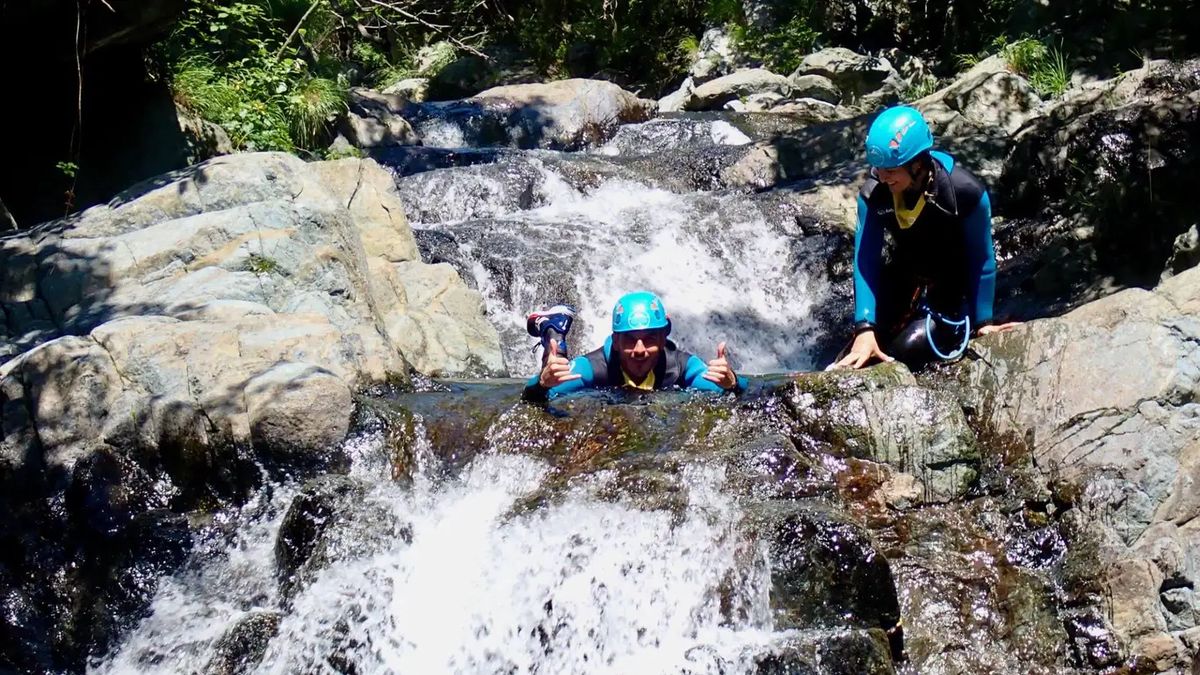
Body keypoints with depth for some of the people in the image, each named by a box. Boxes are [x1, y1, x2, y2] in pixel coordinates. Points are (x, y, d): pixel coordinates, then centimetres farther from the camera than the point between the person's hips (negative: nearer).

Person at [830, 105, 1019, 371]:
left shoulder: (966, 192, -26)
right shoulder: (873, 193, -18)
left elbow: (981, 261, -14)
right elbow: (865, 260, -19)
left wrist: (982, 321, -5)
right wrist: (865, 328, -29)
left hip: (952, 290, -3)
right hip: (902, 280, 3)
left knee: (909, 348, -26)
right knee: (861, 352, -17)